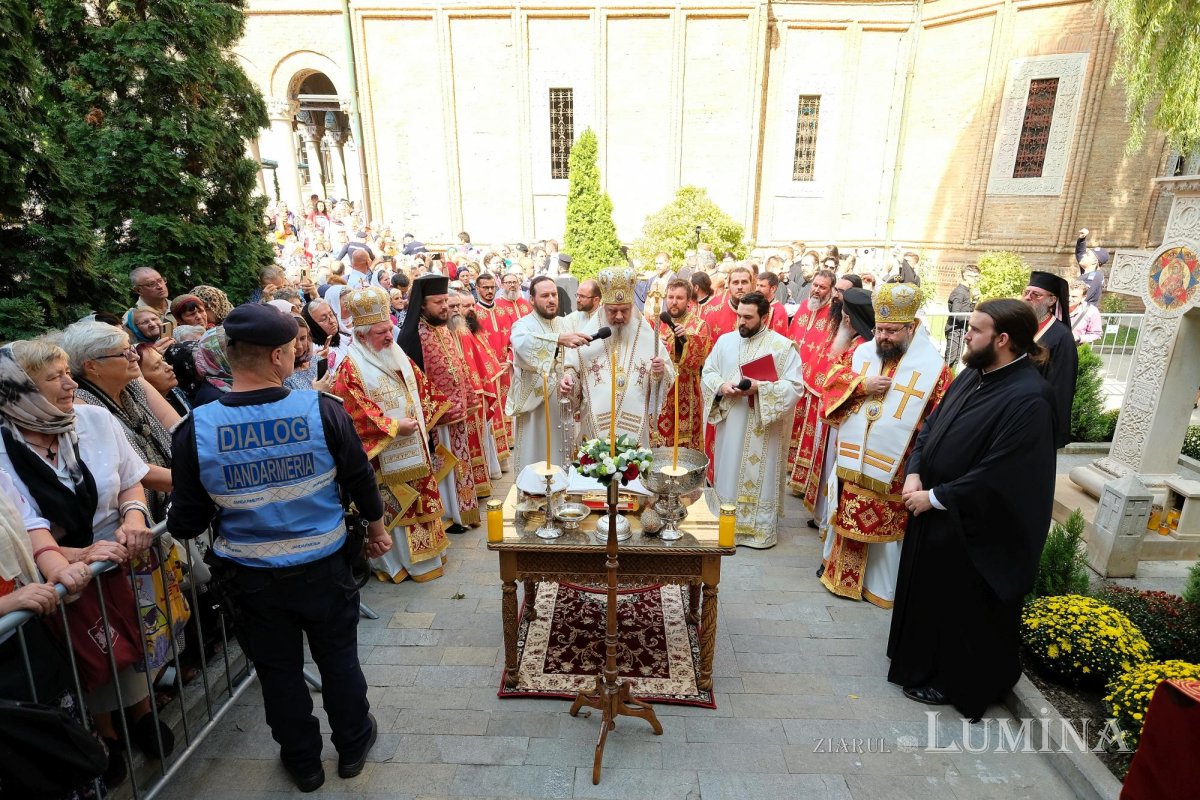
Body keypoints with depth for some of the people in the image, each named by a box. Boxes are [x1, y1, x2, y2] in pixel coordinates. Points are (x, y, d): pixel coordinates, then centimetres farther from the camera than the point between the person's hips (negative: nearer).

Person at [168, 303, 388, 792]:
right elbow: (361, 482, -7)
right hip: (324, 567, 0)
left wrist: (180, 521, 16)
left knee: (279, 671, 22)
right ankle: (352, 745, 44)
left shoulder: (197, 429, -16)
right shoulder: (323, 410, -19)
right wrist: (376, 529, 11)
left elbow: (186, 525, -8)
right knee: (339, 660, 22)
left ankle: (303, 762, 43)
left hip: (252, 579, 1)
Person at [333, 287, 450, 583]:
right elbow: (357, 413, -19)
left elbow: (421, 389, 15)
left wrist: (423, 418, 3)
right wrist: (394, 427, -20)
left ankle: (425, 549, 31)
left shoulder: (399, 357, 8)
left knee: (421, 495, 15)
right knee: (391, 505, 2)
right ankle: (396, 559, 17)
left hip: (413, 446, 7)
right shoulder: (351, 369, -14)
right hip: (383, 453, -7)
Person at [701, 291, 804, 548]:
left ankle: (761, 529, 17)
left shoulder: (783, 346, -6)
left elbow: (794, 386, -11)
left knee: (759, 477, 4)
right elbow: (707, 373, 8)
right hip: (729, 424, 4)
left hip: (763, 429, -4)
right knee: (728, 473, 13)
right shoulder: (725, 341, 6)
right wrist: (721, 386, -13)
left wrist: (760, 387, -22)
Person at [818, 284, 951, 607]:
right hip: (854, 459, 4)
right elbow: (833, 383, 4)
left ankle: (881, 585, 26)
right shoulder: (862, 352, 2)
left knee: (885, 525, 7)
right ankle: (844, 573, 36)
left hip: (893, 466, -3)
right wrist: (861, 385, -15)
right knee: (850, 517, 17)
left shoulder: (932, 366, -9)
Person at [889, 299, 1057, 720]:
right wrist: (914, 473, -5)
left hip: (971, 527, -8)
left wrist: (935, 497, -18)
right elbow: (932, 425, 8)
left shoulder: (1029, 398, -24)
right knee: (927, 593, 22)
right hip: (934, 513, 8)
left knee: (962, 606, 11)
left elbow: (996, 476, -25)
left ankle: (954, 682, 32)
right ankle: (923, 664, 43)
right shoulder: (972, 374, 1)